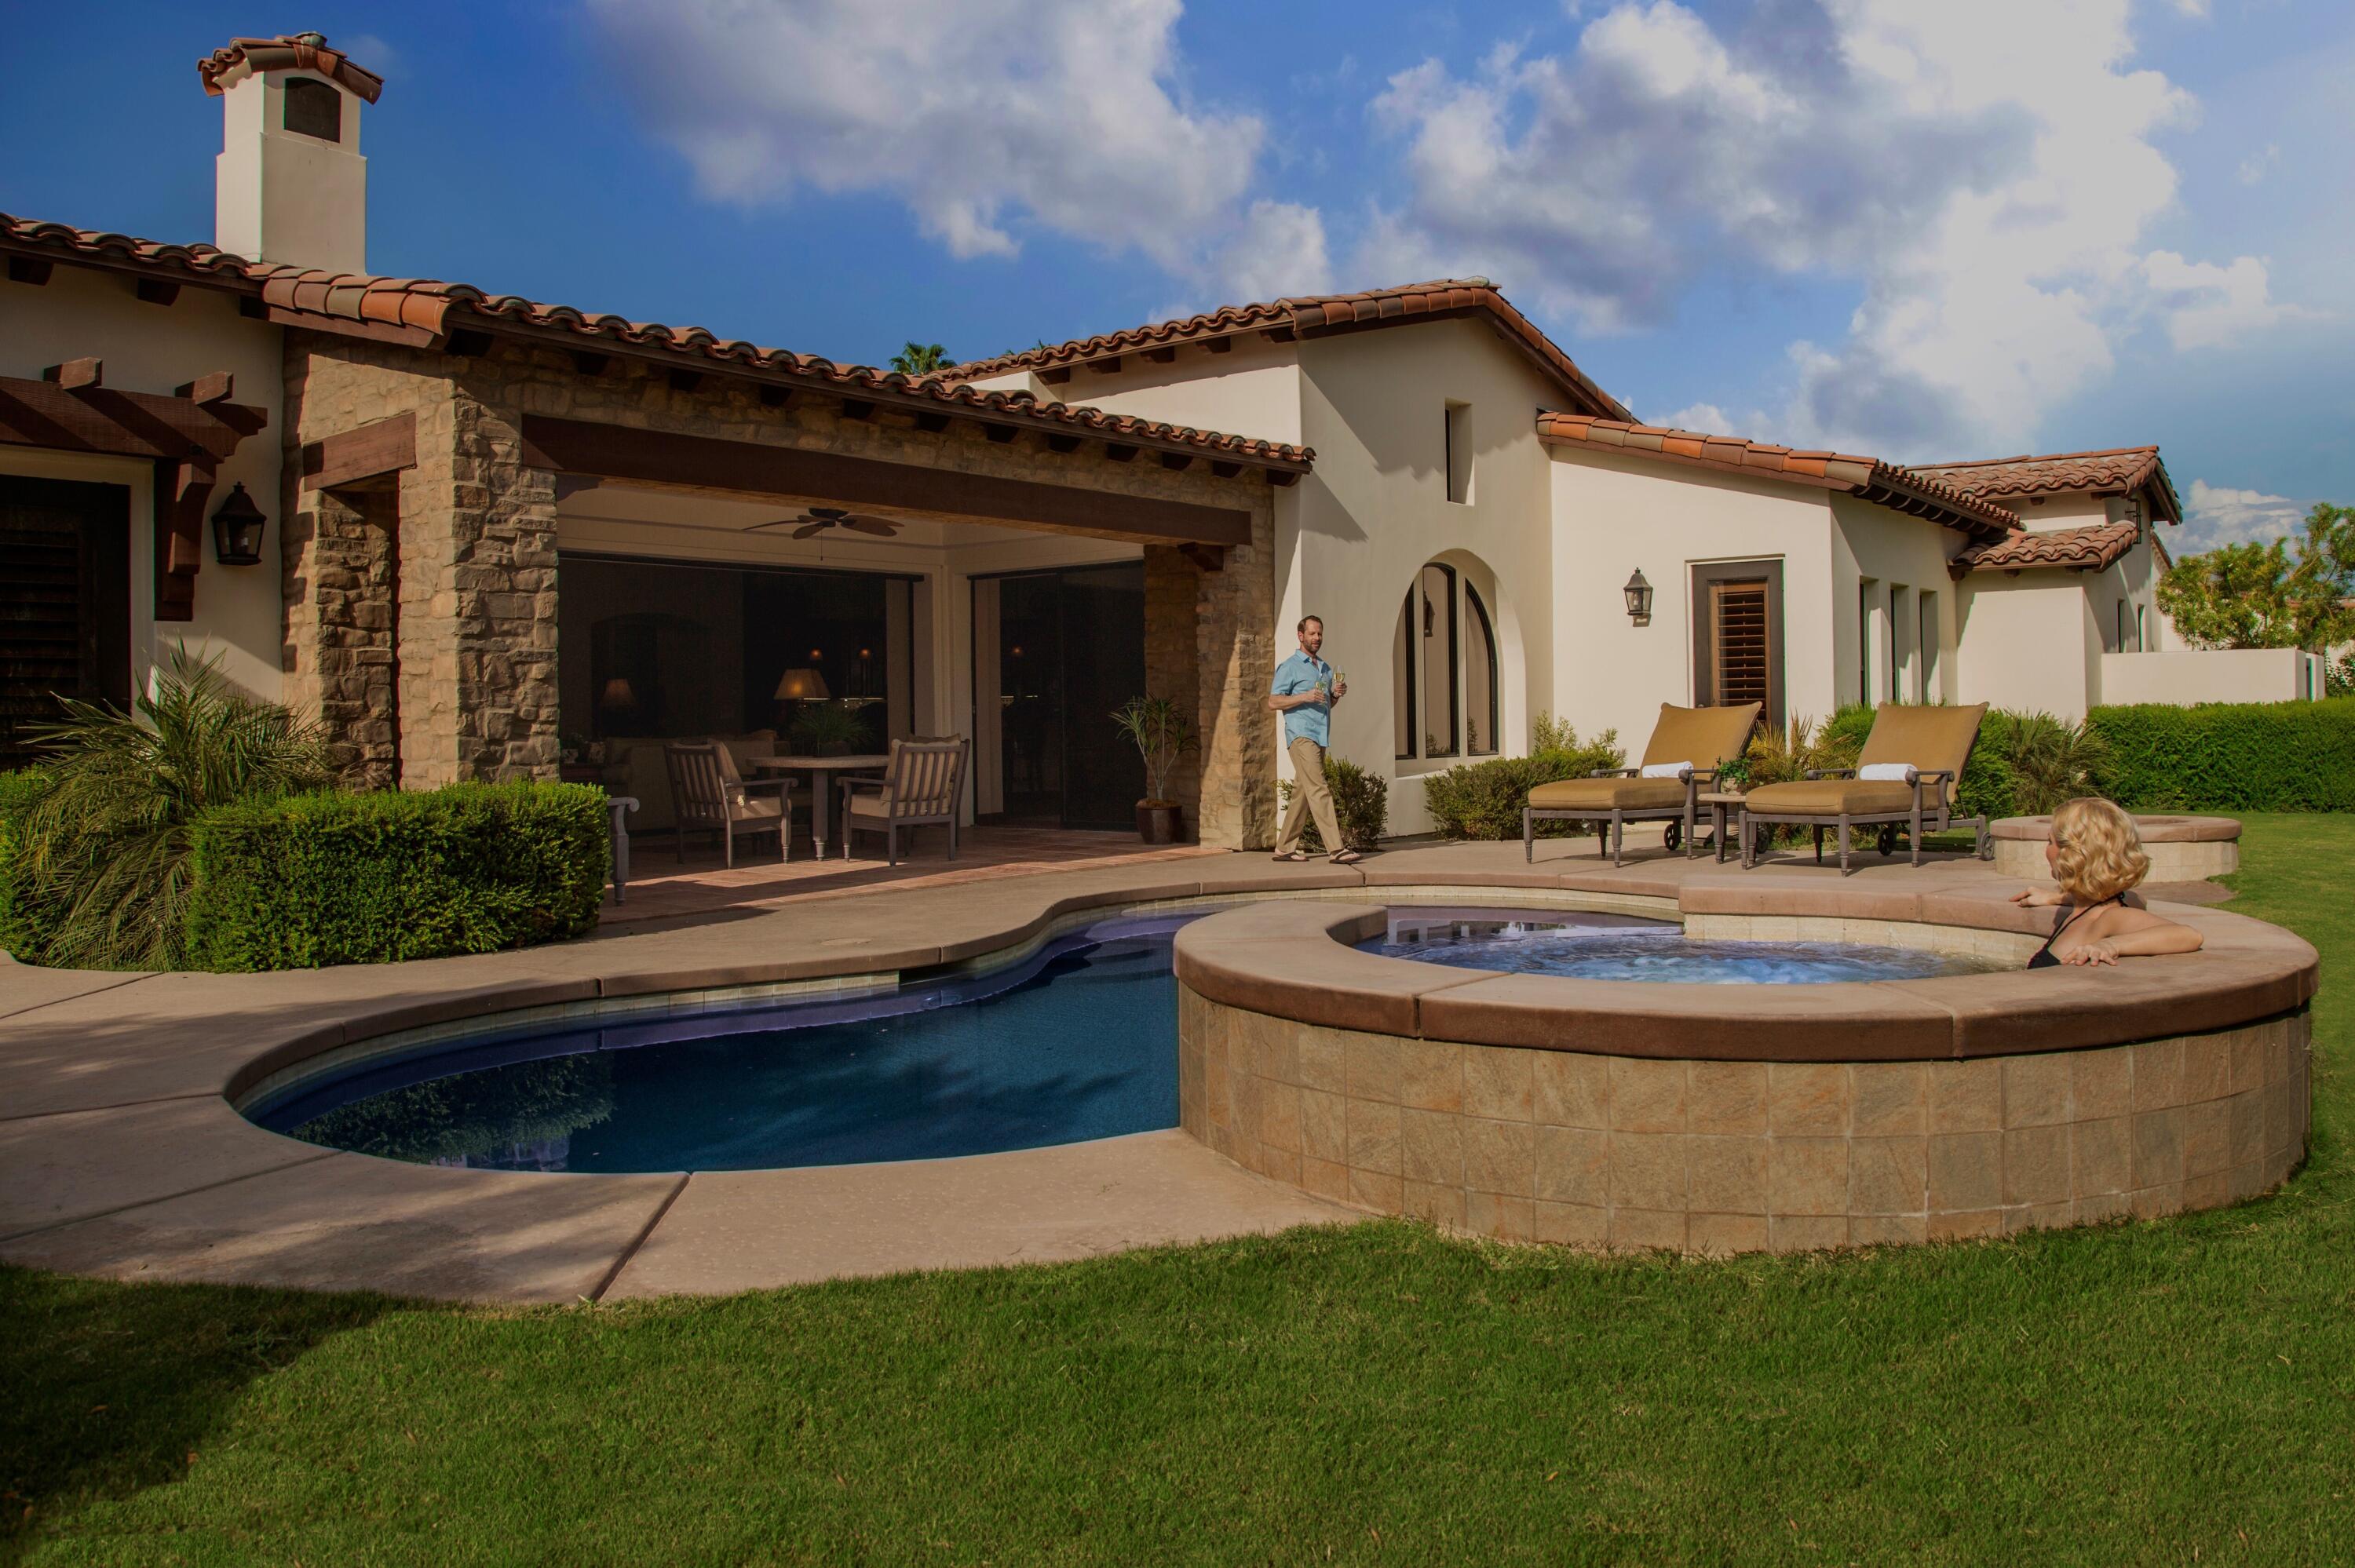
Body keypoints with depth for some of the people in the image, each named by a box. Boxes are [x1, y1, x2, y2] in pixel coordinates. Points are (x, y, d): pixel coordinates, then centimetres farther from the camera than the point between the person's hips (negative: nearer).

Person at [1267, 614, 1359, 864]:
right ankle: (1337, 849, -23)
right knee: (1319, 790, -16)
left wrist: (1337, 694, 7)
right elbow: (1273, 701, -6)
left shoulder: (1326, 669, 22)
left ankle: (1284, 847, 15)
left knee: (1303, 794, 8)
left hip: (1320, 736, 8)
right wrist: (1305, 697, -17)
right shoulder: (1289, 667, -1)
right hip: (1301, 735, -8)